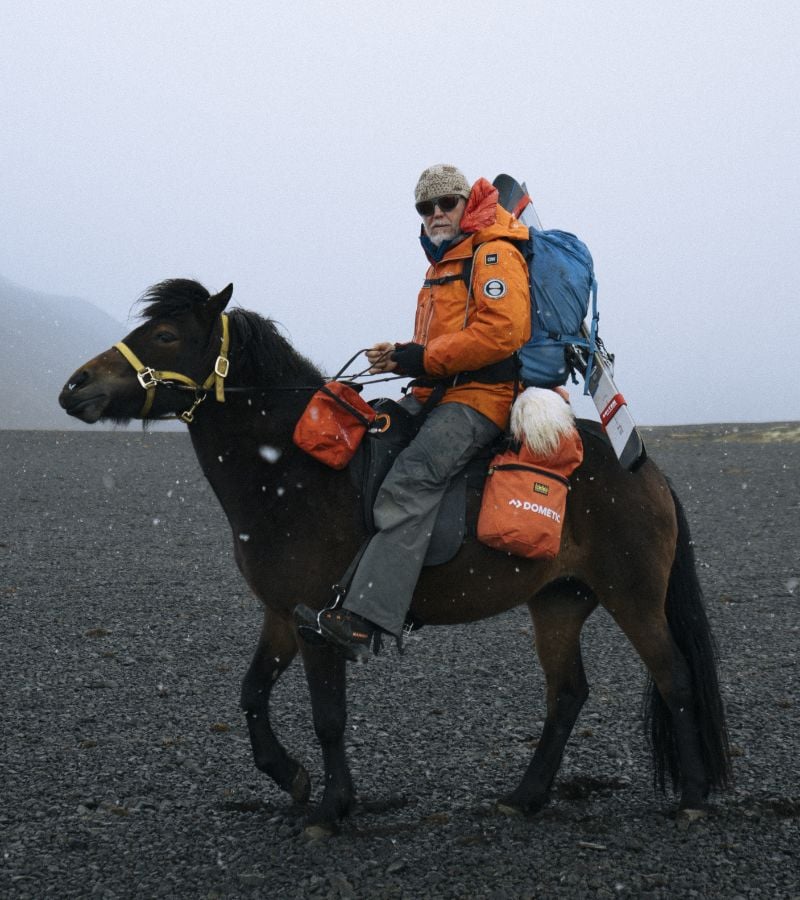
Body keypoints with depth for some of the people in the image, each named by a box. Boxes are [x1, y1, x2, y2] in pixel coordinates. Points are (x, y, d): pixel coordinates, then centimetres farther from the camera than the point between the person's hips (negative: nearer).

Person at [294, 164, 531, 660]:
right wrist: (401, 356, 10)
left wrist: (424, 358, -17)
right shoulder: (443, 263, 26)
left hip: (481, 396, -11)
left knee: (411, 481, -28)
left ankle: (364, 620, -40)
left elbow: (502, 330, -20)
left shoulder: (494, 254, -5)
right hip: (435, 393, 11)